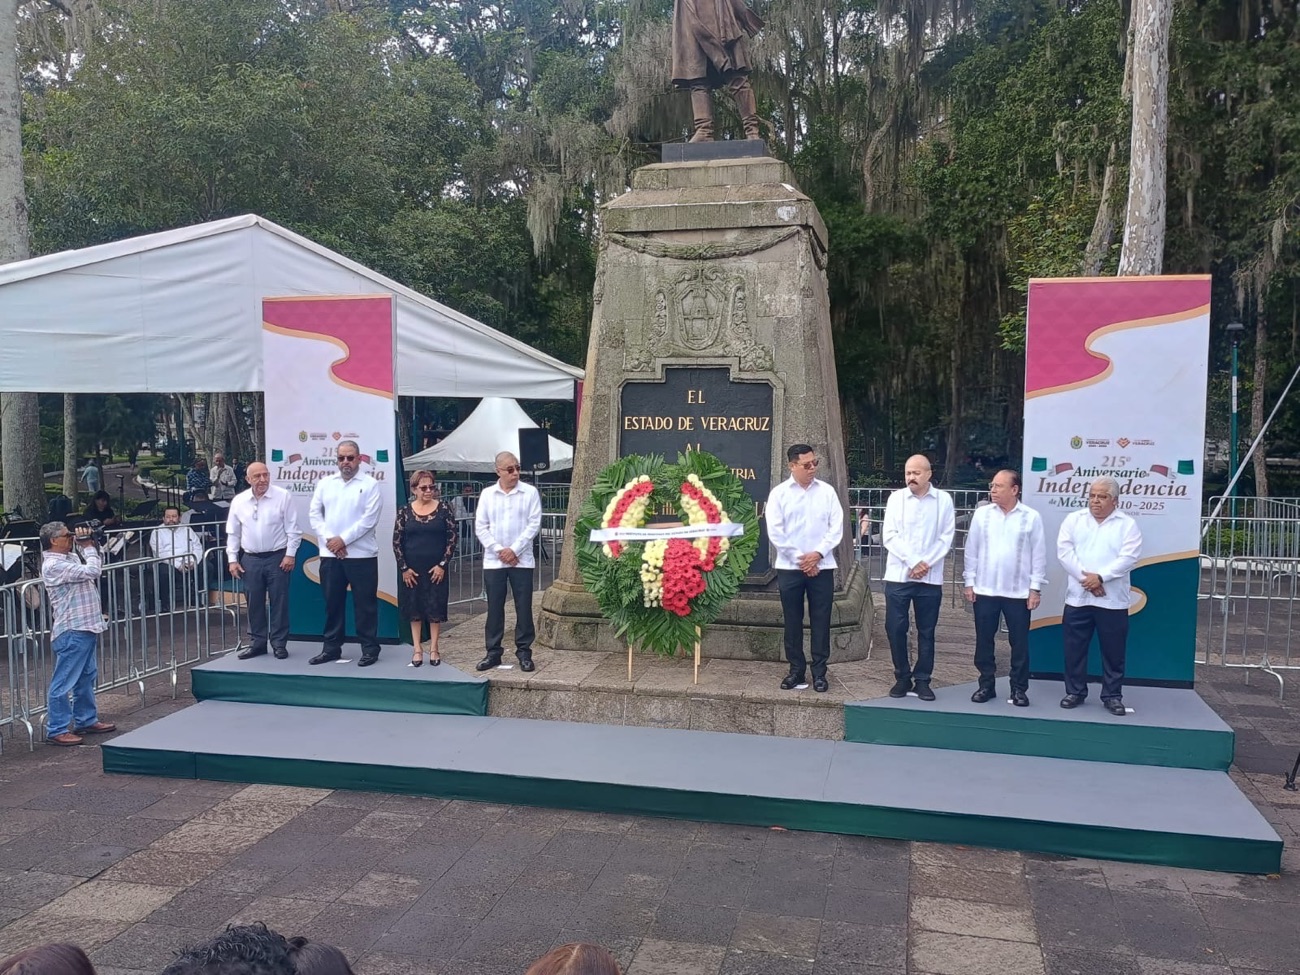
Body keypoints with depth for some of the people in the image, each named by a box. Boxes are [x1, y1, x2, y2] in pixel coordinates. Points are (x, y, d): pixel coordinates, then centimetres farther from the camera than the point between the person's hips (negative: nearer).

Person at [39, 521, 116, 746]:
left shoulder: (70, 558, 12)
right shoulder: (53, 565, -17)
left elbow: (96, 565, 24)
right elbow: (91, 571, -24)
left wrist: (91, 546, 8)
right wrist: (88, 547, -9)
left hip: (85, 628, 10)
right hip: (71, 631, -10)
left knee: (87, 677, 19)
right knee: (64, 682, -3)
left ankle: (86, 720, 30)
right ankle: (57, 730, 3)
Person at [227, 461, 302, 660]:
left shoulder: (283, 496, -6)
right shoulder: (239, 501, 4)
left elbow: (293, 529, -5)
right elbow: (233, 533, 10)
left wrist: (290, 554, -10)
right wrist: (232, 559, 5)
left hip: (277, 557, -3)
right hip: (250, 559, 3)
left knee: (279, 602, 1)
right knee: (254, 603, 8)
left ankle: (279, 643, 9)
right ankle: (257, 642, 19)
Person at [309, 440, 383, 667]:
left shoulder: (370, 484, -3)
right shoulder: (325, 483, 11)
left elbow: (369, 519, -11)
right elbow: (315, 514, 6)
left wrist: (343, 540, -14)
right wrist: (329, 540, -8)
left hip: (361, 555, -4)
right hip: (329, 555, 4)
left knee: (365, 603, 2)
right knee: (332, 602, 11)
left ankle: (370, 649, 10)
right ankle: (331, 647, 21)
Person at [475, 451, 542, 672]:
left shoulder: (530, 492, 0)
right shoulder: (487, 494, 5)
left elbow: (534, 524, -5)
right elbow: (480, 527, 2)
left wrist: (514, 549, -12)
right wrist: (499, 550, -8)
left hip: (522, 561, -1)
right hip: (493, 561, 2)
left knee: (524, 608, 1)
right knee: (494, 608, 6)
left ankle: (524, 652, 11)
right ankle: (493, 652, 15)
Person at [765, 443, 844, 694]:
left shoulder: (827, 491, 4)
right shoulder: (779, 493, 0)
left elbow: (836, 527, 0)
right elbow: (775, 532, -5)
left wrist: (818, 554, -11)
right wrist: (799, 559, -10)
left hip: (822, 566, 1)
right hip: (789, 567, -1)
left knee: (820, 621, 3)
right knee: (793, 621, 6)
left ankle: (819, 672, 12)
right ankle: (796, 670, 17)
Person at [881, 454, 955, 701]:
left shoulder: (944, 500, 2)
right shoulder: (896, 498, 2)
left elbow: (946, 537, -1)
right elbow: (889, 536, -4)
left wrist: (926, 563, -12)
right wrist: (913, 562, -13)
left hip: (930, 577, 0)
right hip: (898, 575, 0)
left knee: (926, 631, 6)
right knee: (895, 628, 1)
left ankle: (922, 680, 16)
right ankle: (902, 678, 15)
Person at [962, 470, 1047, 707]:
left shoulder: (1031, 517, -3)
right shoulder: (981, 514, 2)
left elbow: (1039, 555, -1)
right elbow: (972, 550, 5)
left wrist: (1035, 588, -3)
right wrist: (969, 582, 2)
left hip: (1019, 592, -2)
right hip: (984, 590, 2)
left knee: (1019, 643, 5)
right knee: (984, 641, 7)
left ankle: (1019, 689, 16)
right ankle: (986, 685, 20)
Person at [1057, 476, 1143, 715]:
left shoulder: (1127, 524, 2)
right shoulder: (1073, 519, 6)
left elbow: (1129, 557, -10)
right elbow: (1064, 550, -4)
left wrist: (1100, 577, -18)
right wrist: (1084, 577, -15)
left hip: (1112, 600, -1)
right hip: (1077, 597, 2)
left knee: (1113, 651, 6)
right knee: (1074, 648, 7)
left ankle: (1112, 696, 18)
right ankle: (1075, 691, 20)